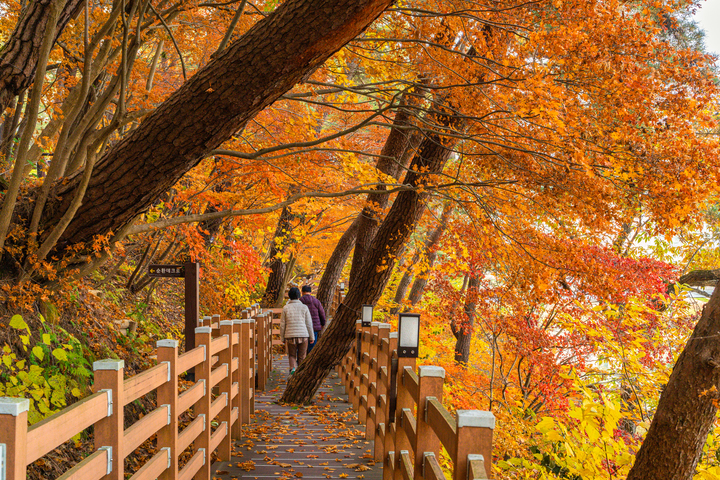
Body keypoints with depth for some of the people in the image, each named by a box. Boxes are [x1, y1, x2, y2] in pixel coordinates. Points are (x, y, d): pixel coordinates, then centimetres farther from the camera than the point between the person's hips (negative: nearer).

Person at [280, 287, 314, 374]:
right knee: (302, 356, 10)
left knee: (292, 355, 13)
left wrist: (282, 338, 11)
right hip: (303, 335, 0)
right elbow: (309, 324, 2)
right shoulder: (304, 307, -1)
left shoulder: (286, 308, 0)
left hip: (290, 335, 0)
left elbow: (282, 325, 2)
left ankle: (293, 368, -12)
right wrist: (312, 337, 10)